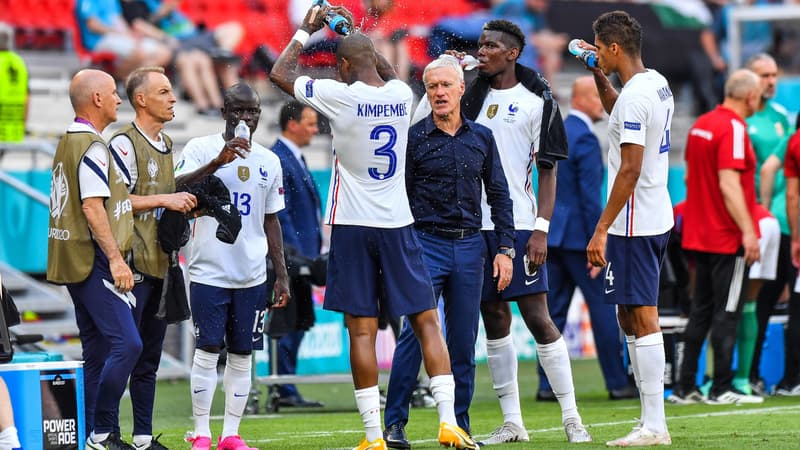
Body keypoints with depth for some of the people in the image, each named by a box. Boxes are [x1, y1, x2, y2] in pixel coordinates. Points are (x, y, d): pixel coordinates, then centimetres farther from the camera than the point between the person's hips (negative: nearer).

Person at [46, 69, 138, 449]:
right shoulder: (92, 146, -13)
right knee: (126, 344, -15)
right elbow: (93, 207, -20)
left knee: (97, 352, 11)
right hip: (94, 261, -11)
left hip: (76, 261, 11)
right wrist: (116, 259, -22)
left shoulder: (67, 143, 18)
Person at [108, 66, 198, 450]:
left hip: (160, 261, 9)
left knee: (148, 359, 11)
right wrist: (165, 199, -17)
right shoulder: (125, 143, -11)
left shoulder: (166, 145, 18)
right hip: (133, 261, -9)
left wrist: (186, 207, 10)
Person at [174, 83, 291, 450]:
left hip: (252, 275, 4)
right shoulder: (201, 149, -2)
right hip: (208, 271, -4)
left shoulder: (268, 161, 11)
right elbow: (176, 189, -19)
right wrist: (218, 162, -31)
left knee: (242, 355, 4)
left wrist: (281, 275, 13)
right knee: (207, 351, -5)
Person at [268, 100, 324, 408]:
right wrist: (296, 254, -22)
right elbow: (280, 215, -19)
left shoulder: (295, 158, 18)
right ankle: (286, 391, -5)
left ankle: (288, 389, 14)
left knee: (298, 323, 11)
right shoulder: (277, 160, -14)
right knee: (289, 323, -8)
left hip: (301, 258, 10)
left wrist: (314, 253, 18)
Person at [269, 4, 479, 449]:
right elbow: (389, 73, 29)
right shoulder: (401, 94, 2)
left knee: (362, 329, -1)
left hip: (353, 226, -3)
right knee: (427, 321, 6)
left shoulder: (341, 95, -10)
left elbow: (281, 74, 4)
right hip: (398, 224, 3)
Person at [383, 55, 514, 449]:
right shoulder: (414, 137, 1)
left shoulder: (481, 138, 11)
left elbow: (499, 195, 13)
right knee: (415, 332, -11)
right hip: (426, 243, -3)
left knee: (464, 340, 4)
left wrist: (505, 248, 6)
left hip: (469, 247, 3)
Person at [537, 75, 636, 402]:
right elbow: (590, 197, -18)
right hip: (578, 236, -8)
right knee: (603, 308, -1)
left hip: (552, 234, 8)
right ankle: (618, 383, 3)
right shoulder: (585, 139, -14)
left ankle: (547, 384, 6)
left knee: (554, 310, 7)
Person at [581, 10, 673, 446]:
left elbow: (630, 169, -22)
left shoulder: (634, 96, -18)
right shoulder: (657, 85, 12)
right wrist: (599, 76, 26)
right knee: (633, 319, 14)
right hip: (657, 218, 10)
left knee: (642, 319, -8)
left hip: (634, 225, -10)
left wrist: (601, 229, -21)